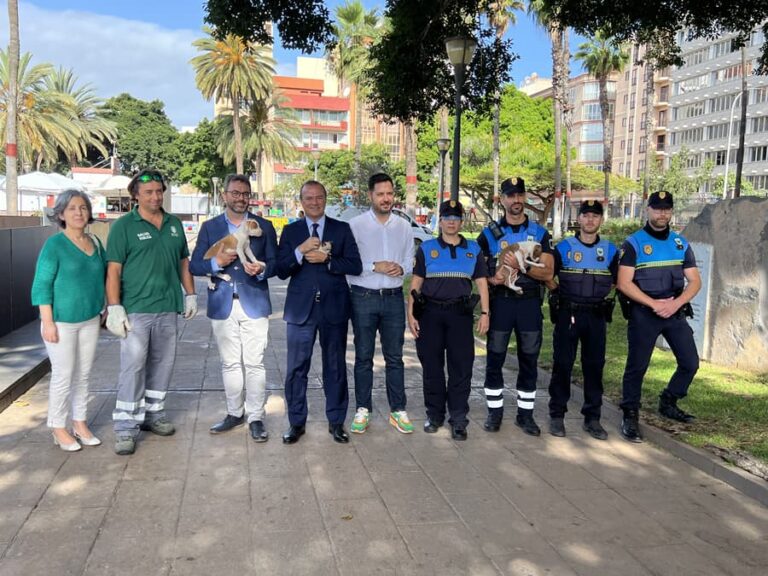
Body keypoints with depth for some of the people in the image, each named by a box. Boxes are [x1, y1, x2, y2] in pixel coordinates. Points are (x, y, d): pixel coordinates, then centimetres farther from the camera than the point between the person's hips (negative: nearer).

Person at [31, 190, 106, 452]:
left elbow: (105, 274, 18)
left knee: (83, 375, 12)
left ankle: (80, 424, 24)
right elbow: (42, 285, -12)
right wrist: (47, 322, -17)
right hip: (62, 321, -5)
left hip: (90, 320, 5)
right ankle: (58, 429, 16)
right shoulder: (54, 244, -11)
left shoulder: (95, 243, 6)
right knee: (63, 375, 2)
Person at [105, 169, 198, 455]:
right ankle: (126, 427, 2)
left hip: (168, 308, 5)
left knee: (162, 364, 12)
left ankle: (153, 413, 26)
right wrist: (114, 308, -14)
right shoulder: (124, 226, -3)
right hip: (136, 309, -5)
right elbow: (113, 270, -8)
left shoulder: (174, 224, 12)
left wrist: (190, 294, 13)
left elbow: (183, 262, 18)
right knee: (133, 366, -6)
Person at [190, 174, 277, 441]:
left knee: (254, 364, -2)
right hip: (222, 306, 2)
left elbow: (275, 264, 4)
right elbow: (194, 266, 4)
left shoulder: (264, 226, 6)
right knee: (230, 364, 10)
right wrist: (216, 262, -15)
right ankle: (235, 413, 24)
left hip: (254, 304, -1)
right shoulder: (209, 227, 8)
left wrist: (261, 269, -18)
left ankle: (255, 417, 9)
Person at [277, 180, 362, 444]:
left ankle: (336, 422, 22)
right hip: (300, 308, 0)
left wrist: (327, 258, -15)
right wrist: (301, 250, -16)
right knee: (296, 368, 4)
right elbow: (281, 271, -1)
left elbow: (355, 266, -2)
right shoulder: (290, 231, 7)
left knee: (335, 366, 9)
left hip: (334, 307, 0)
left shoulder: (342, 229, 5)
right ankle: (296, 422, 18)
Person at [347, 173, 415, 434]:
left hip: (394, 297, 3)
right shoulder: (355, 225, -3)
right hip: (363, 297, -2)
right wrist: (374, 266, -17)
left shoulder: (404, 226, 7)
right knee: (363, 356, 7)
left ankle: (398, 410, 18)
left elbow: (410, 259, 11)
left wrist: (401, 268, -10)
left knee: (394, 356, 8)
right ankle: (363, 410, 18)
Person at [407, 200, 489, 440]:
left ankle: (458, 419, 7)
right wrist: (411, 314, -3)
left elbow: (481, 283, 11)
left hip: (460, 314, 1)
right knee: (432, 366, 5)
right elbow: (415, 283, 5)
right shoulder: (426, 248, 7)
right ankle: (434, 414, 19)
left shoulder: (473, 249, 11)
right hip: (430, 313, 0)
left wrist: (484, 313, 2)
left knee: (461, 367, -1)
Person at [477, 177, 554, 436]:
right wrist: (492, 279, -16)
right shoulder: (489, 233, 4)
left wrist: (521, 267, -18)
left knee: (529, 360, 7)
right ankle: (495, 411, 15)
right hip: (500, 301, -1)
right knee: (495, 359, 3)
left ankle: (525, 413, 18)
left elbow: (548, 272, -3)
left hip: (530, 302, 1)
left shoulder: (539, 233, 6)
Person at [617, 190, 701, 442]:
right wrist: (655, 304, -18)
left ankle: (668, 403, 28)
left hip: (676, 311, 5)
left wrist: (676, 303, -13)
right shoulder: (633, 243, -5)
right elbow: (624, 283, -12)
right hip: (643, 313, -4)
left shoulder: (681, 244, 8)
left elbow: (695, 281, 4)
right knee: (637, 365, -2)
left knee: (690, 362, 6)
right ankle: (630, 416, 9)